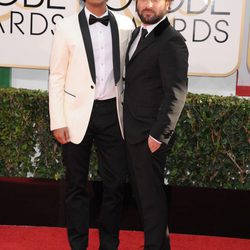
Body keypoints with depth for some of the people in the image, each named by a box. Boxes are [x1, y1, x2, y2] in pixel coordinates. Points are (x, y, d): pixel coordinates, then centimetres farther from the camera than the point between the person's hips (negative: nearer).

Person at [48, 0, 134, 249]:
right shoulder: (66, 27, -1)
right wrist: (57, 122, -6)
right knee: (76, 184, 9)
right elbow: (57, 77, -1)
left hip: (112, 113, 2)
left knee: (115, 183, 5)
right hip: (78, 114, -1)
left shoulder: (125, 25, 5)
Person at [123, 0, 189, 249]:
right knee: (141, 192, 16)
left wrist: (158, 134, -19)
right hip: (132, 132, 8)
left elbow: (176, 93, -18)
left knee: (151, 196, 3)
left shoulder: (172, 40, -14)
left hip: (149, 135, -8)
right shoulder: (136, 34, 12)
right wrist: (127, 125, 11)